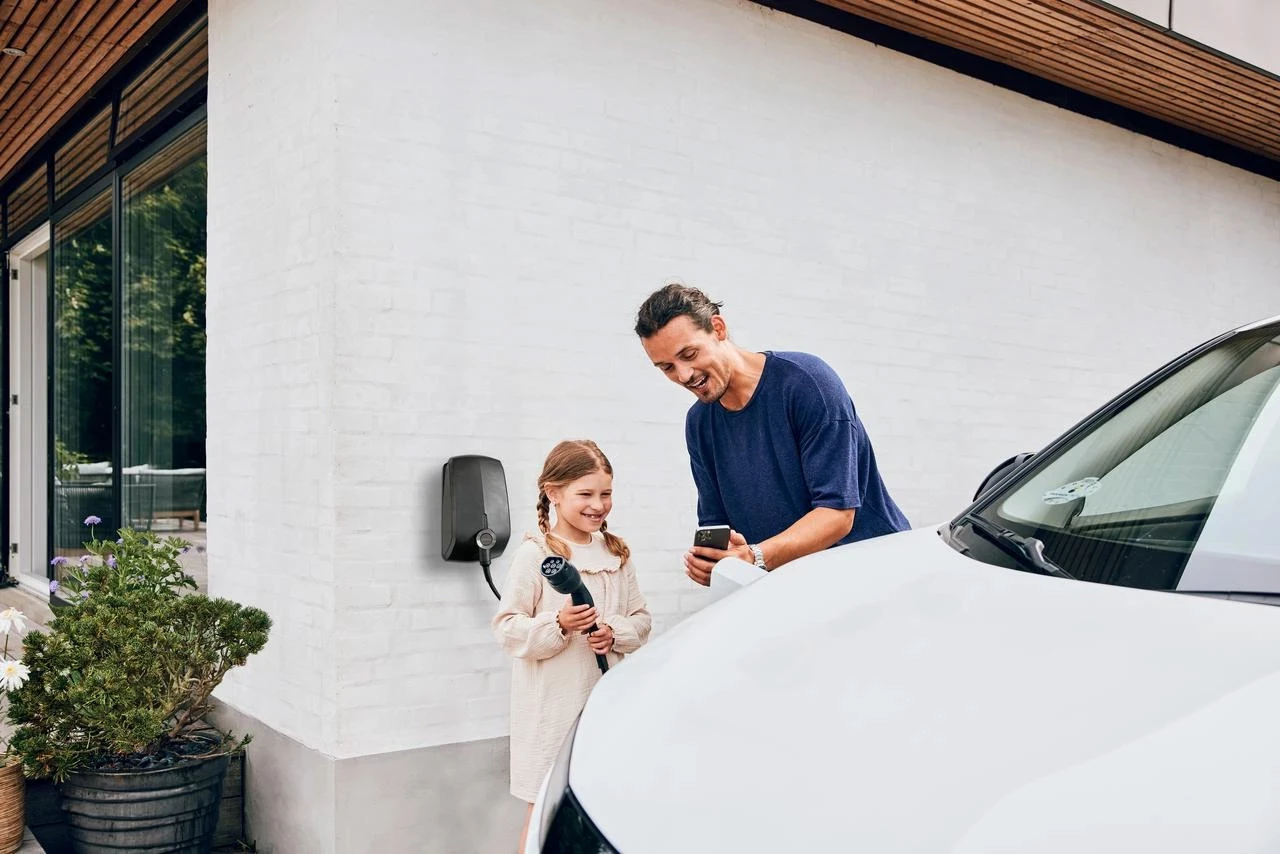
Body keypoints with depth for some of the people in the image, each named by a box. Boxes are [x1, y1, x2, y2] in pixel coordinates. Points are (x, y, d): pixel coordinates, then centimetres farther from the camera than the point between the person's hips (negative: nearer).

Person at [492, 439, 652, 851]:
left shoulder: (617, 554, 5)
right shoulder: (534, 555, -10)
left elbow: (641, 620, 10)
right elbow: (508, 629, -10)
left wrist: (615, 633, -10)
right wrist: (558, 625, -24)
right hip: (552, 704, -4)